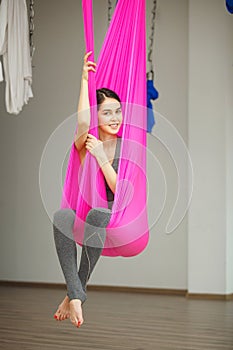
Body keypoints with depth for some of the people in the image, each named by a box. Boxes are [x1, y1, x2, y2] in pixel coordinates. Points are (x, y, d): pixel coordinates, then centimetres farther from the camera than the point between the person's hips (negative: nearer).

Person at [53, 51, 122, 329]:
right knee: (61, 215, -35)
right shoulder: (84, 143, -3)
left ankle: (74, 294, -29)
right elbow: (83, 123, -29)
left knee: (98, 214, -38)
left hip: (112, 214, -1)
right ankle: (76, 295, -41)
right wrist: (85, 80, -28)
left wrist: (101, 157, -21)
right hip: (82, 209, 1)